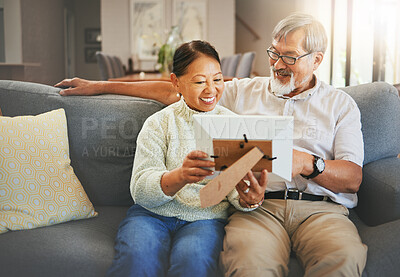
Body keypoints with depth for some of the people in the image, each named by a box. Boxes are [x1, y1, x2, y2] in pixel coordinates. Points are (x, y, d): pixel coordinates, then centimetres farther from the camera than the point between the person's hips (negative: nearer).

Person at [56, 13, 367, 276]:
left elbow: (353, 178, 7)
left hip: (321, 208, 1)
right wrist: (99, 86, 22)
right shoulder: (242, 91, 20)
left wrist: (308, 163, -14)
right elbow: (171, 92, 22)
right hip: (258, 205, 0)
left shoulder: (340, 104, 17)